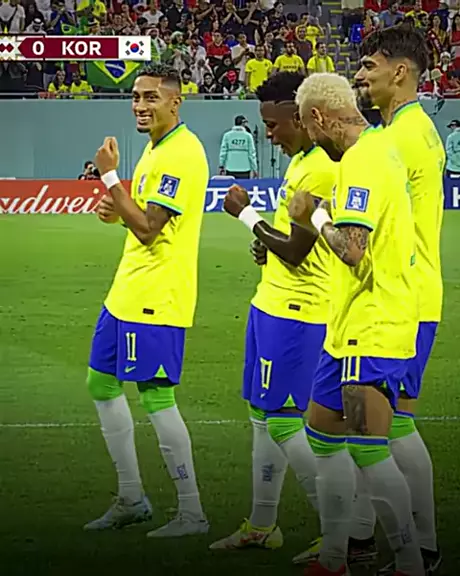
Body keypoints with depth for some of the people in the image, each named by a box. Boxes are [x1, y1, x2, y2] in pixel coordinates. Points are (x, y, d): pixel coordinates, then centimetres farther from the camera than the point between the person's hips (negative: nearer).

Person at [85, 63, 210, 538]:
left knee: (156, 397, -9)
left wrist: (110, 176, -16)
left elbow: (147, 228, -22)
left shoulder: (181, 154, -18)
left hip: (157, 297, -11)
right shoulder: (156, 147, 14)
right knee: (101, 384, 16)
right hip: (128, 291, 11)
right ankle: (131, 499, 25)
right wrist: (115, 209, 3)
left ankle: (191, 513, -2)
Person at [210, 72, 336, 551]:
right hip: (272, 304, 11)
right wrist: (269, 243, 6)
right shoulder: (302, 159, 12)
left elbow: (295, 251, -20)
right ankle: (261, 526, 26)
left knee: (283, 422, -8)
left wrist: (246, 214, -8)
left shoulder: (321, 169, -20)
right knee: (262, 415, 16)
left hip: (294, 313, -11)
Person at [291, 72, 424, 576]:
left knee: (367, 451, -11)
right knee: (323, 433, 18)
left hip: (370, 331, -11)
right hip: (351, 328, 11)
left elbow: (352, 250, -27)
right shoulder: (379, 148, 13)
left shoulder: (361, 162, -19)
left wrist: (316, 218, -11)